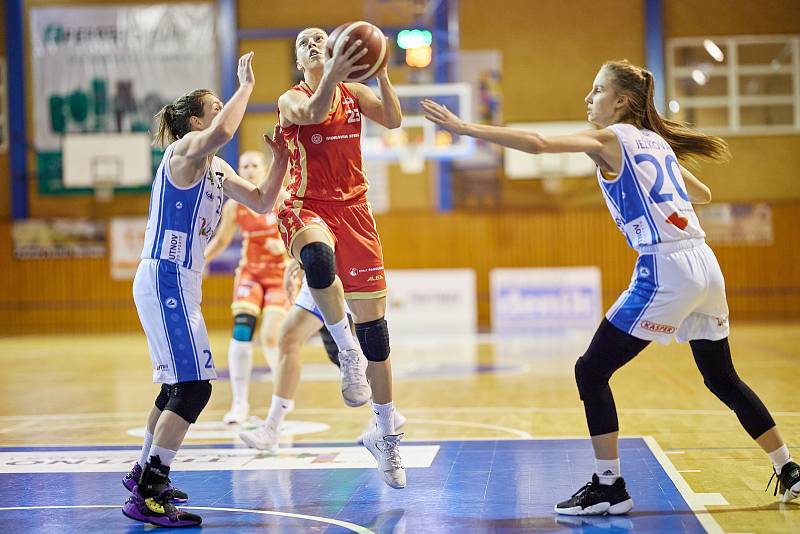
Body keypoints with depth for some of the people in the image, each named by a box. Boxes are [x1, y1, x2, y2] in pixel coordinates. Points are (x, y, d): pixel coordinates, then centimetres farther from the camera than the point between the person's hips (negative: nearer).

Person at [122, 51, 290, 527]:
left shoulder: (216, 168, 17)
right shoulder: (185, 149, -11)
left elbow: (262, 202, 19)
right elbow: (221, 134, -34)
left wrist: (280, 159, 7)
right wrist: (247, 85, -24)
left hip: (178, 283, 10)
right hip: (165, 279, -10)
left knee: (177, 386, 20)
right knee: (193, 387, -15)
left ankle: (144, 473, 35)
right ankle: (148, 495, -13)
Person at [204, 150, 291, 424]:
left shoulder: (281, 198, -10)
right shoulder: (234, 206, -3)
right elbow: (220, 241, 9)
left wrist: (284, 244, -26)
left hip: (280, 274, -2)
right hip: (250, 273, 2)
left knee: (270, 337, -12)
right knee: (241, 333, -16)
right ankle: (239, 403, -8)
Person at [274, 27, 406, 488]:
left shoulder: (355, 93, 11)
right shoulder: (291, 99, 0)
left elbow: (394, 120, -6)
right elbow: (313, 113, -24)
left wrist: (381, 72, -18)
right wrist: (334, 74, -40)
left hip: (354, 210, 4)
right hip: (308, 208, -3)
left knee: (373, 320, 3)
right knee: (319, 256, -43)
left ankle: (385, 432, 15)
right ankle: (347, 349, -27)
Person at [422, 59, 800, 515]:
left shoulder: (610, 139, -2)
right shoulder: (657, 142, 19)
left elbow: (537, 143, -16)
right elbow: (703, 194, 32)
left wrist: (463, 128, -16)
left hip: (665, 270, -8)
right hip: (705, 266, 8)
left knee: (592, 371, 1)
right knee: (723, 378, 22)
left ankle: (610, 487, 1)